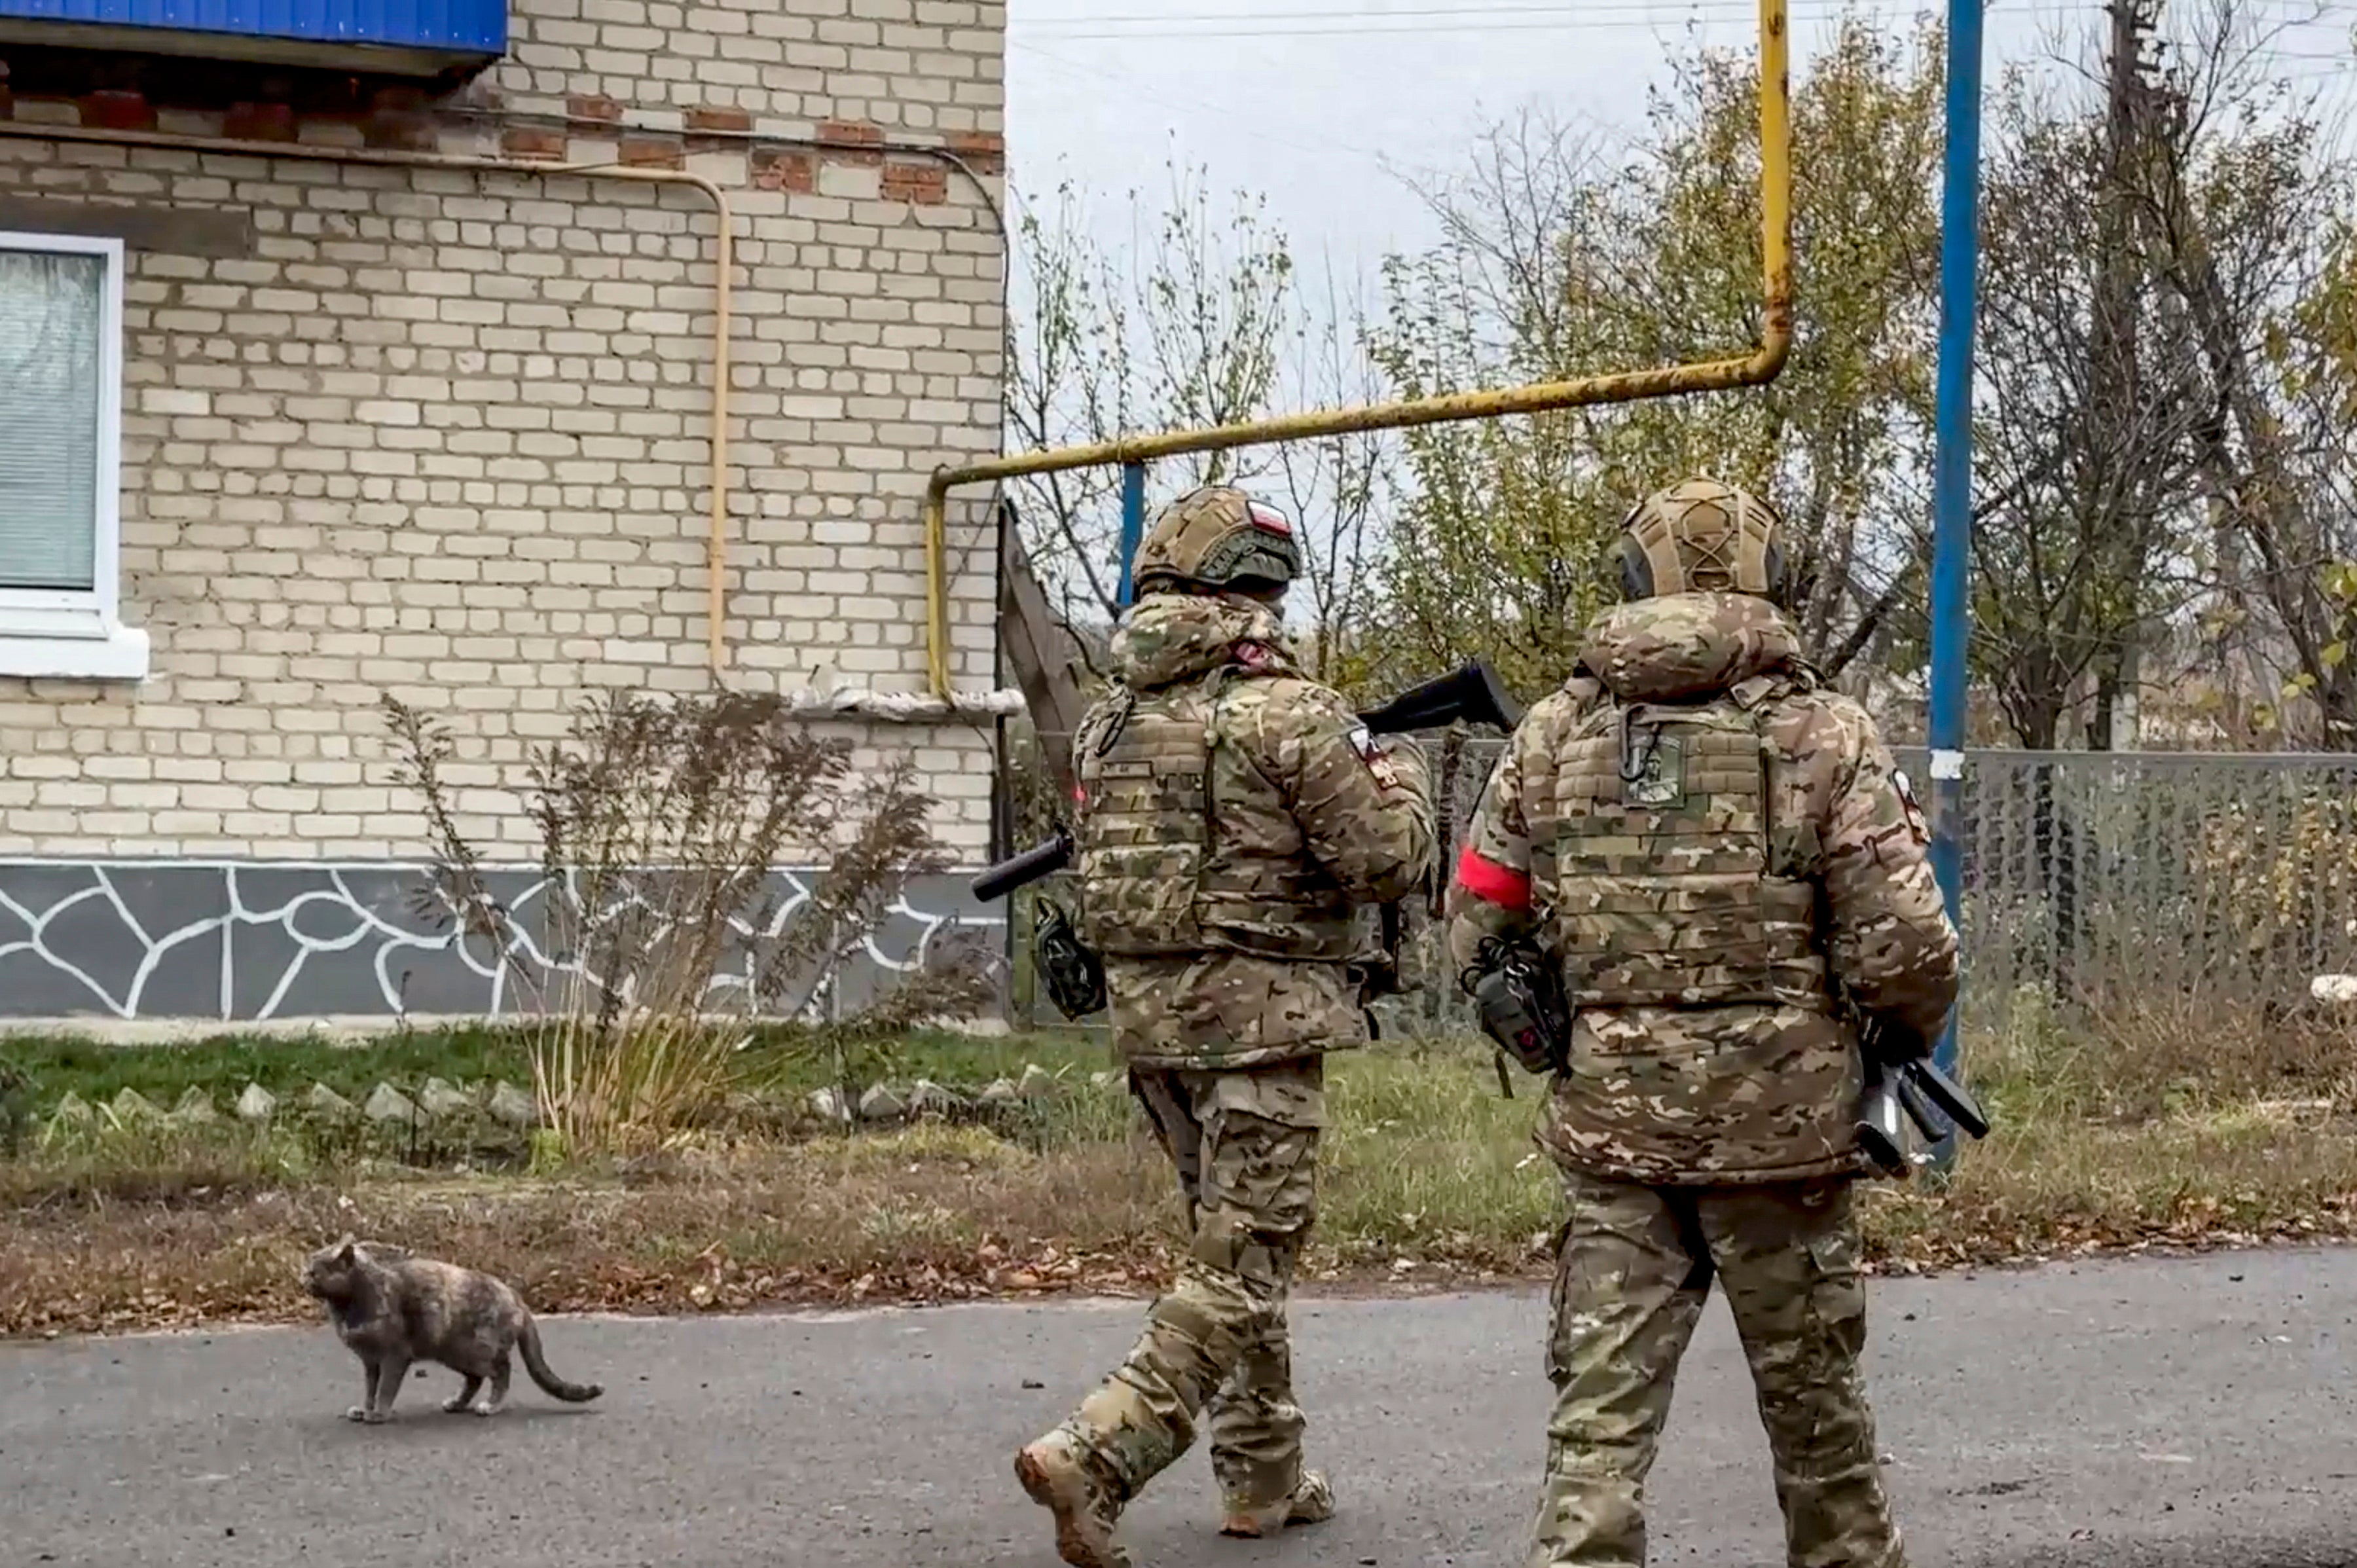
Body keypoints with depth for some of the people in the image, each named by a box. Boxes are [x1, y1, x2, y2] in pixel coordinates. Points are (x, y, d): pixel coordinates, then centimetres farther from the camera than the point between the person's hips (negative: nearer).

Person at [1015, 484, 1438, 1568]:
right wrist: (1397, 776, 9)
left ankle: (1263, 1477, 26)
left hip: (1146, 1010, 7)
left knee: (1227, 1240, 20)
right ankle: (1095, 1455, -18)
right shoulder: (1289, 712, -13)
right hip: (1258, 1011, -7)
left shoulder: (1108, 719, 8)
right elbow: (1386, 861, -11)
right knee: (1241, 1267, -4)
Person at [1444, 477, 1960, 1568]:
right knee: (1812, 1399, 14)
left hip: (1609, 1121, 2)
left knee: (1601, 1407, 2)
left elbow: (1476, 933, 7)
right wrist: (1905, 1037, 11)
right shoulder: (1825, 736, -6)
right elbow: (1904, 949, -10)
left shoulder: (1554, 733, 3)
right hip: (1780, 1120, -2)